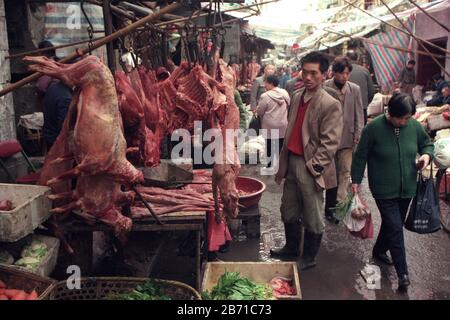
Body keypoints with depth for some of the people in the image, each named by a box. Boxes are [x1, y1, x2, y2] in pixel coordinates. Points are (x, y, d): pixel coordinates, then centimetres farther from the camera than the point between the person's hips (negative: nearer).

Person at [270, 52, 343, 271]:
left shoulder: (330, 105, -13)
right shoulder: (296, 97, 9)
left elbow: (330, 142, -16)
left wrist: (313, 166, -18)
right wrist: (284, 159, 13)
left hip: (310, 168, -7)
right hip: (291, 163, 7)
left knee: (312, 216, 7)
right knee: (289, 210, 20)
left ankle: (309, 257, 25)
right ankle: (291, 247, 40)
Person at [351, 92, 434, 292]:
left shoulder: (414, 126, -5)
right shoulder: (374, 128, -15)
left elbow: (427, 143, 13)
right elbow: (361, 155, -7)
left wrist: (426, 155, -9)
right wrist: (356, 180, -4)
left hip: (407, 187, 5)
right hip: (384, 189, -4)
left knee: (392, 224, 19)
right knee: (395, 228, -7)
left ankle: (379, 251, 43)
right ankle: (402, 272, 1)